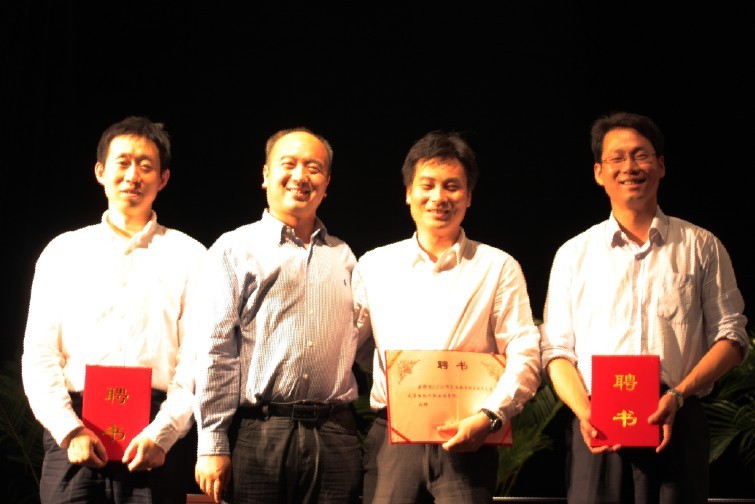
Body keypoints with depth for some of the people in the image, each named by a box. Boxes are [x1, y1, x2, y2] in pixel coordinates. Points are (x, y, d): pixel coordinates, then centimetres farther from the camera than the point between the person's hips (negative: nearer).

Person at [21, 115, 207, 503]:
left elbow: (198, 359, 0)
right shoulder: (63, 251, 13)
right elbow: (39, 354, 8)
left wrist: (162, 434, -11)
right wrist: (69, 430, -5)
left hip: (157, 439, -1)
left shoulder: (188, 256, 8)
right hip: (73, 437, 1)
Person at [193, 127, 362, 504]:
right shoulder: (234, 248, 4)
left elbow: (363, 348, 17)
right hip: (257, 431, -3)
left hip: (334, 437, 3)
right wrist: (212, 444, -8)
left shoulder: (343, 257, 16)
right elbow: (215, 351, -2)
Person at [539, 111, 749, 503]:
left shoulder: (701, 247, 10)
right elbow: (557, 349, 9)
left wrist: (678, 395, -8)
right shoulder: (573, 254, 12)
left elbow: (731, 336, 7)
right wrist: (584, 412, -8)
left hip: (677, 425, 0)